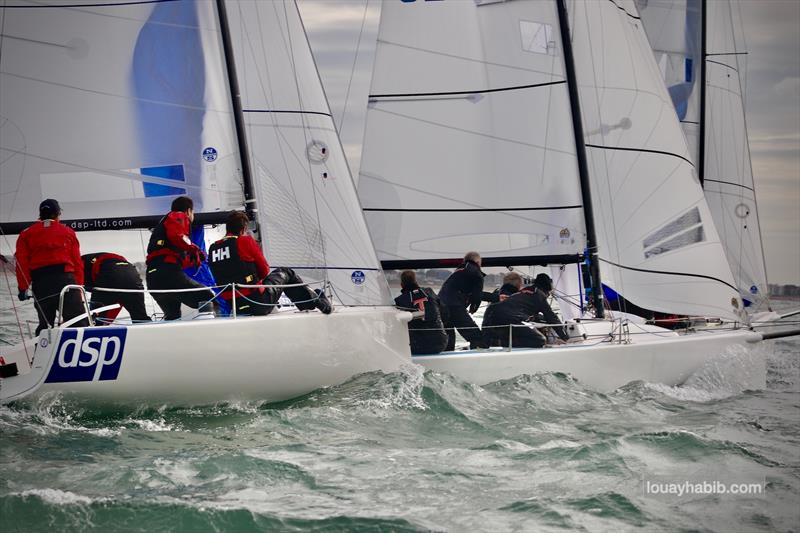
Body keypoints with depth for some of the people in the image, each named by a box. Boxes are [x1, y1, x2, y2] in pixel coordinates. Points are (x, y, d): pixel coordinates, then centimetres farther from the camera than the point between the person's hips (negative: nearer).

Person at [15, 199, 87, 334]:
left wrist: (23, 287, 1)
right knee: (78, 321, -4)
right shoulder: (68, 232, 12)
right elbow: (77, 262, 6)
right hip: (65, 278, -2)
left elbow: (22, 263, 3)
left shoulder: (26, 234, 13)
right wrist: (79, 285, 9)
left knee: (45, 322, 8)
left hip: (40, 283, 2)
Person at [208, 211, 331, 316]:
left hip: (232, 306, 6)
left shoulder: (212, 249, 7)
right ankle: (320, 302, 30)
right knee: (286, 274, 19)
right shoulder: (246, 241, -8)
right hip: (257, 303, -6)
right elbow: (264, 270, 0)